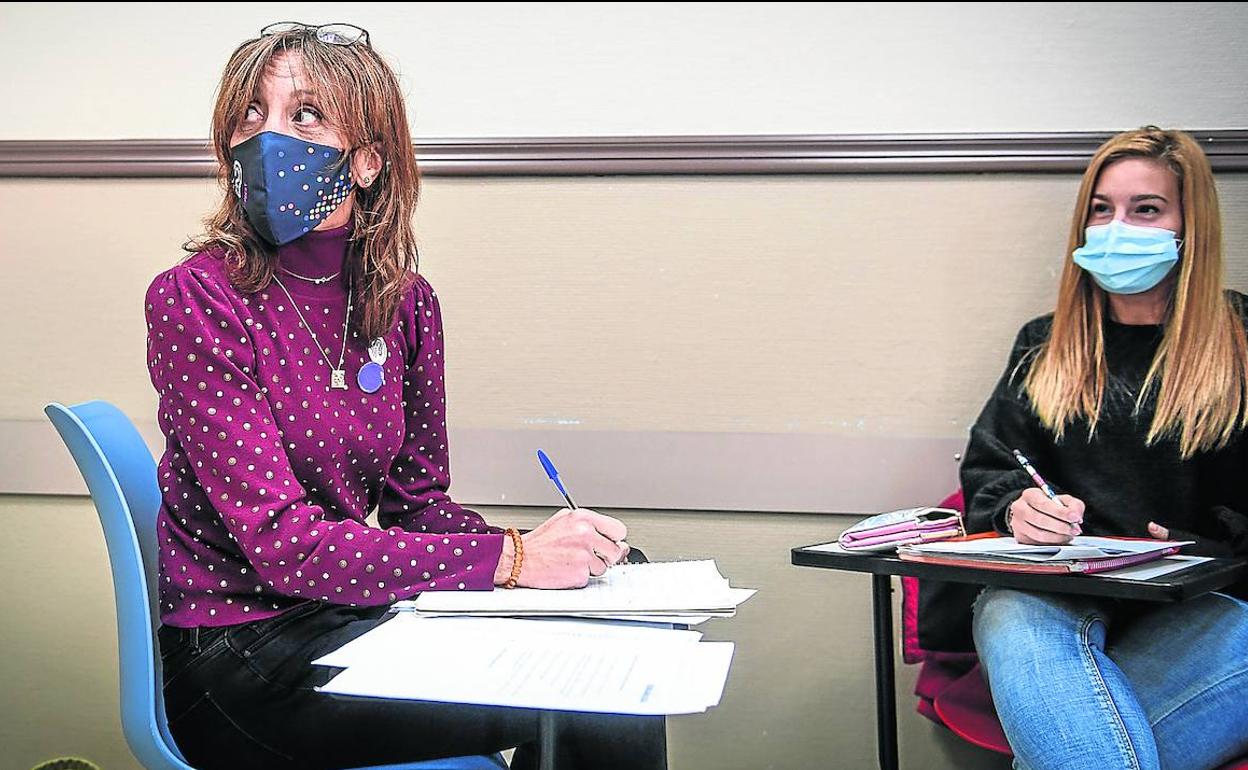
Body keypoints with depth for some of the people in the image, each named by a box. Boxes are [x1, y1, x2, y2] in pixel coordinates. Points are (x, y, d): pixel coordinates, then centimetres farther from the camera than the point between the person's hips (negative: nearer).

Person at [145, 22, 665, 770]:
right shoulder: (196, 301, -14)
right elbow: (282, 541, -20)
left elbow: (415, 499, 9)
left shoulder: (405, 303, 3)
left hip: (357, 620, 6)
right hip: (240, 650, -5)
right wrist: (509, 558, -24)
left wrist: (541, 549, -12)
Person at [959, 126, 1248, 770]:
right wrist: (1017, 509, -7)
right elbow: (986, 474, 16)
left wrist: (1187, 550, -12)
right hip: (1048, 588, 2)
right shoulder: (1045, 347, 19)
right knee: (1015, 617, -36)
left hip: (1196, 606, -1)